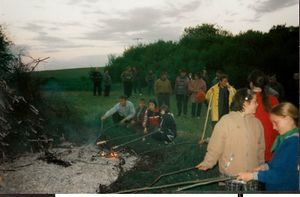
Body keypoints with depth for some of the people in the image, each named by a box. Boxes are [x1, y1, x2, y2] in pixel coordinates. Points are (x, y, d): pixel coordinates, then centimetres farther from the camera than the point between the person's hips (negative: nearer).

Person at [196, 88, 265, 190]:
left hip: (252, 175, 4)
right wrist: (207, 163, -15)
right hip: (230, 175, -4)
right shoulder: (226, 121, -11)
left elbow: (260, 148, 11)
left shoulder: (256, 123, 3)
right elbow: (216, 147, -10)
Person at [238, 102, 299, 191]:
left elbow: (281, 174, -25)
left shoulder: (295, 142, -23)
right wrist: (265, 166, -3)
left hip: (286, 188, -8)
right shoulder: (285, 138, 4)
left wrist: (252, 175, -22)